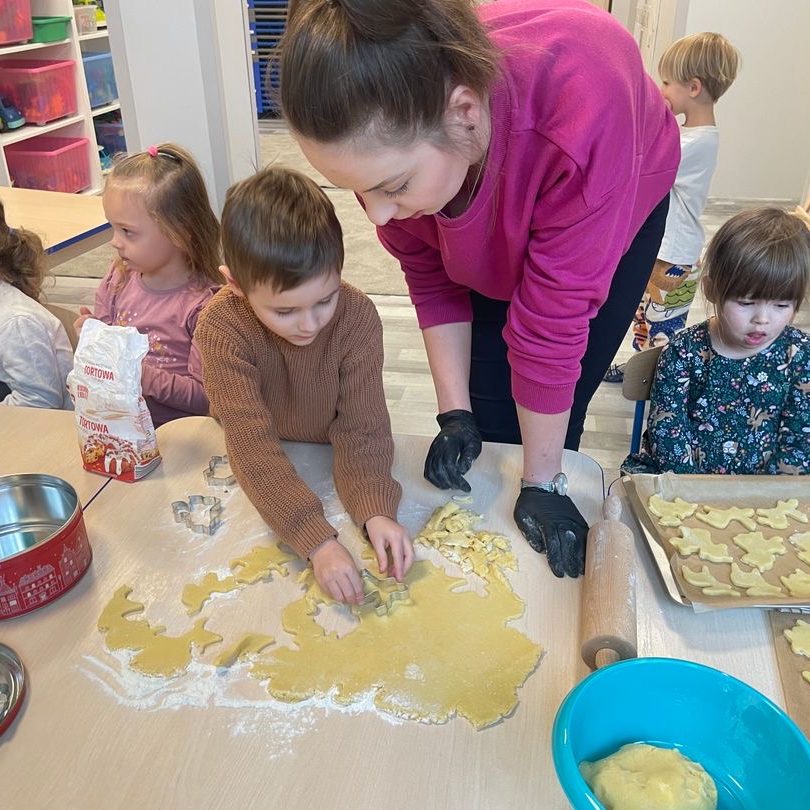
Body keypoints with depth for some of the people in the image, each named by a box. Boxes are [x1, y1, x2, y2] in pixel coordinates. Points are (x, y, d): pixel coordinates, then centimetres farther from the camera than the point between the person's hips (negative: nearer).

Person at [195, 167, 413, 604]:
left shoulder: (357, 315, -24)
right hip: (256, 476, -1)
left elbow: (361, 426, -21)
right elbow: (253, 446, -33)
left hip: (326, 462, 2)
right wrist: (318, 541, -43)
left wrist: (375, 511, -38)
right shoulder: (222, 327, -29)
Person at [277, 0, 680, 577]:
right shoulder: (384, 138, -31)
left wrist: (542, 484, -25)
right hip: (495, 238, 3)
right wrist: (455, 414, -16)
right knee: (487, 414, -2)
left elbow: (552, 320, -37)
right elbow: (430, 275, -15)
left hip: (620, 205, -3)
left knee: (552, 416, -2)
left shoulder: (580, 108, -45)